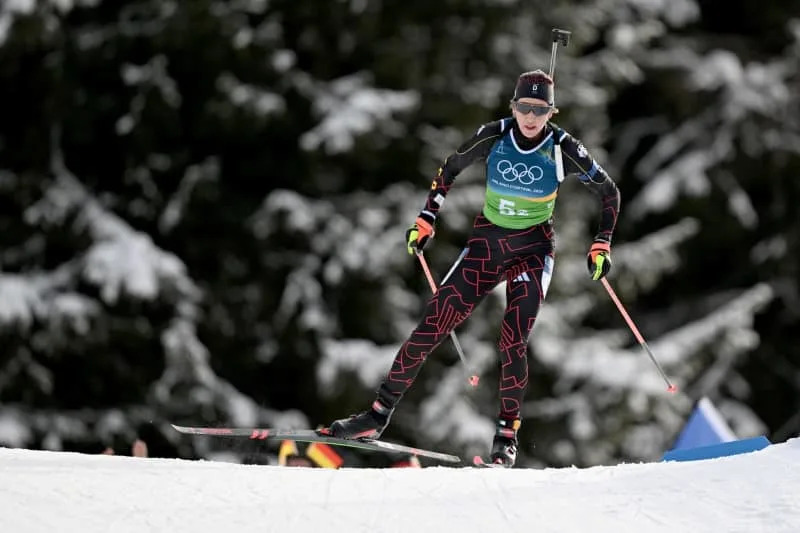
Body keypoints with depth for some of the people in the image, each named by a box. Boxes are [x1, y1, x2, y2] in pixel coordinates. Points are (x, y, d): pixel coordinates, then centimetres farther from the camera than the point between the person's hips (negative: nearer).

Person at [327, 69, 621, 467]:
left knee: (513, 342, -17)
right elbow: (451, 168, 9)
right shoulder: (493, 137, -8)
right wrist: (427, 219, 7)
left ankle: (507, 433, -2)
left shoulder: (564, 150, -13)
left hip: (533, 251, -2)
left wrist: (602, 244, -7)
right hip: (486, 244, 2)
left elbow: (609, 193, 1)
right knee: (432, 325, -7)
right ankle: (380, 413, -1)